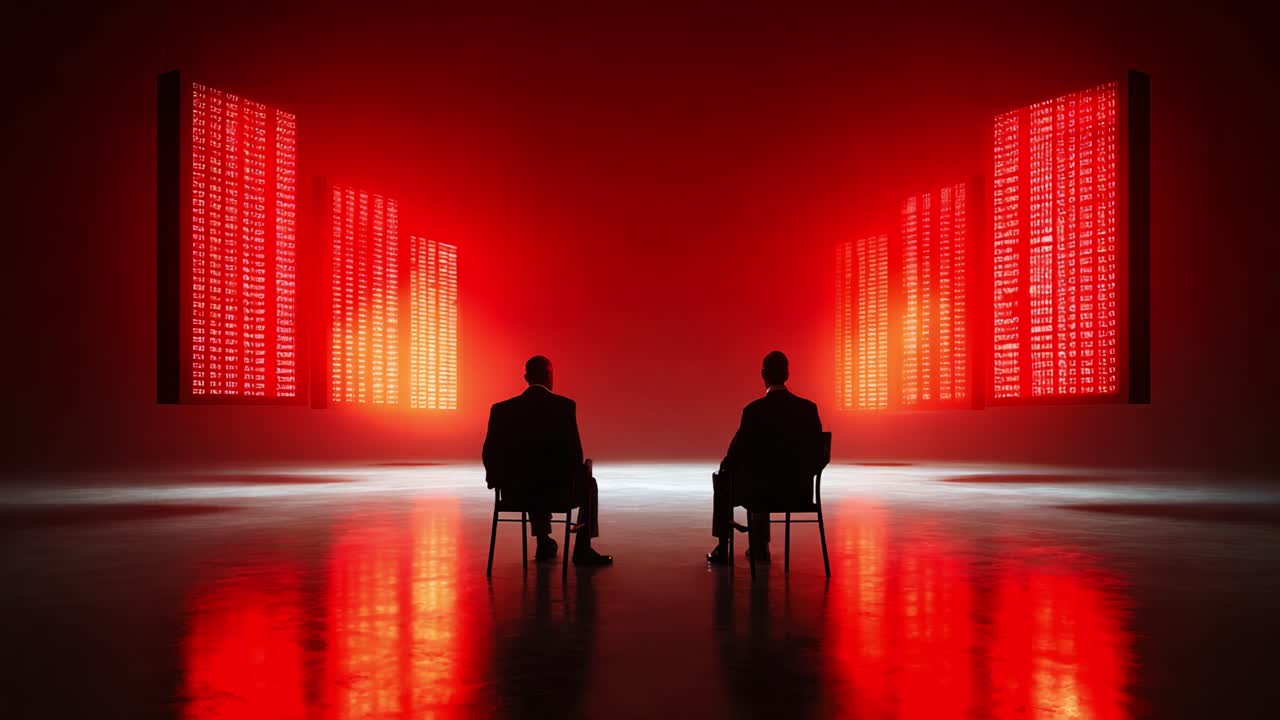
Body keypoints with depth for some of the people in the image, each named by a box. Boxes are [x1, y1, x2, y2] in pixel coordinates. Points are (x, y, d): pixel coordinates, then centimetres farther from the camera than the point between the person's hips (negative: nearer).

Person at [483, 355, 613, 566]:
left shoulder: (501, 409, -3)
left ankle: (543, 543, 46)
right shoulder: (564, 406, -11)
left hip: (515, 492, 4)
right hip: (556, 492, -3)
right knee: (588, 484, 30)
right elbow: (574, 453, -11)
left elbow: (490, 454, -2)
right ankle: (583, 550, 28)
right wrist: (570, 479, 9)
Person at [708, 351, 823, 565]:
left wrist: (725, 466, 12)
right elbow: (818, 455, 2)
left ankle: (723, 549, 32)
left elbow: (736, 455, -11)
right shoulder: (809, 408, -4)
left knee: (722, 479, 28)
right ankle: (760, 547, 44)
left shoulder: (754, 410, -16)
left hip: (766, 489, -4)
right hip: (800, 490, 5)